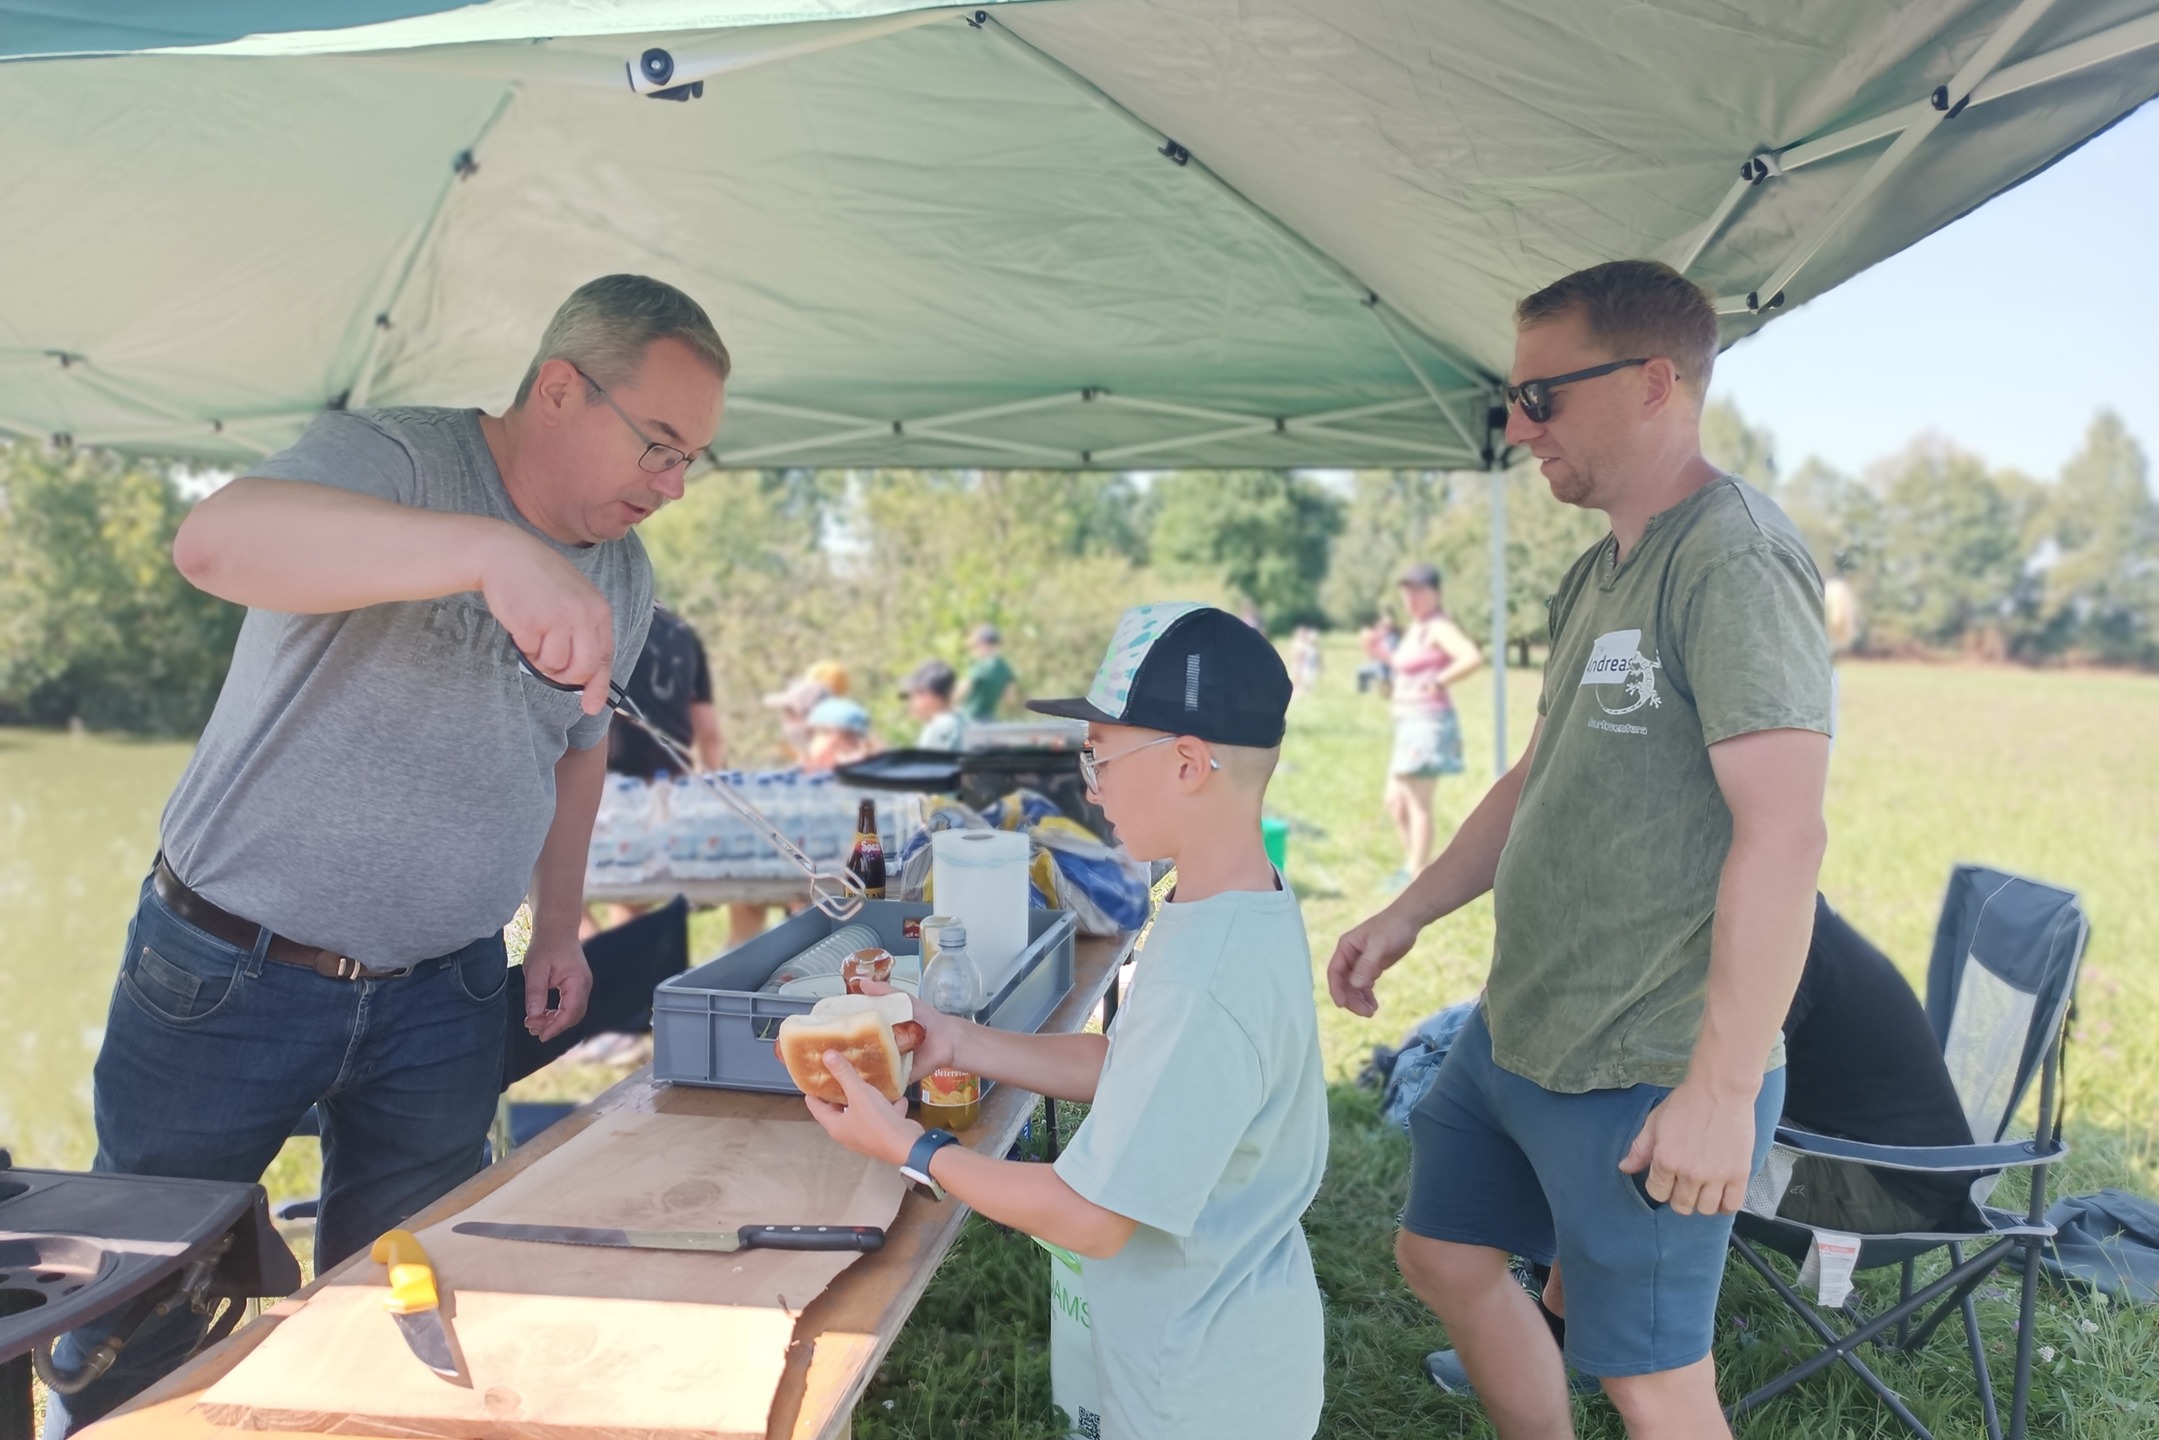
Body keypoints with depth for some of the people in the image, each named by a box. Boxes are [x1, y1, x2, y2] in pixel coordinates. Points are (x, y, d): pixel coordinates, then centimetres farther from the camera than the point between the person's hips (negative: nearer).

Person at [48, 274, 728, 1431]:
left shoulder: (624, 578, 5)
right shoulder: (387, 458, -17)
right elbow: (214, 542, -38)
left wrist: (558, 926, 14)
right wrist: (494, 550, -50)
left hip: (440, 999, 5)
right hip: (228, 977, -4)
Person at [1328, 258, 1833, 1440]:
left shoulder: (1736, 563, -18)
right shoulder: (1597, 575, 11)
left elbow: (1783, 834, -25)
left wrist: (1724, 1088, -26)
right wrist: (1407, 914, 15)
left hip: (1643, 1076, -9)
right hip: (1516, 1035, 9)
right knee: (1441, 1259, 20)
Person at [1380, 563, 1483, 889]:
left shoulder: (1438, 627, -13)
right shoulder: (1414, 627, 16)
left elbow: (1474, 656, -28)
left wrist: (1440, 682, -21)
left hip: (1429, 723, -10)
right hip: (1410, 724, 10)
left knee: (1418, 802, -5)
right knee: (1394, 799, 15)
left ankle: (1416, 876, 1)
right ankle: (1412, 864, 25)